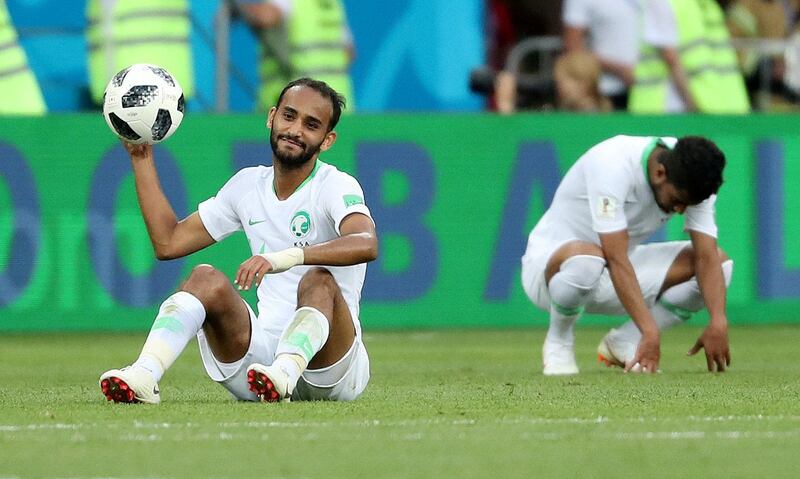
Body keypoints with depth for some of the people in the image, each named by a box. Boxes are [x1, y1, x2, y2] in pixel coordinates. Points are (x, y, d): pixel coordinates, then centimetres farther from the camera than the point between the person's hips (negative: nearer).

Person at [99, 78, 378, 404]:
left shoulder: (336, 186, -5)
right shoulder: (248, 184, 14)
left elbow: (366, 244, -29)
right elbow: (168, 243, 18)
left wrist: (285, 257, -43)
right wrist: (142, 158, 13)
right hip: (264, 348, 5)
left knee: (319, 279, -31)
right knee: (206, 278, -16)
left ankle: (285, 374, -60)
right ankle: (143, 376, -40)